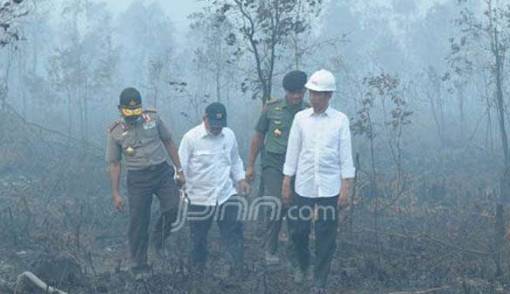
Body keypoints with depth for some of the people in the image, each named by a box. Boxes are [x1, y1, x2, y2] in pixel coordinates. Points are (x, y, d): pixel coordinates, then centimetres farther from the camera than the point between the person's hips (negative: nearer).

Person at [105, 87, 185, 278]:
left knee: (173, 207, -15)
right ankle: (139, 266, 18)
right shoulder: (115, 132, -3)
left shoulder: (152, 118, 0)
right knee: (138, 222, 3)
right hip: (138, 178, -1)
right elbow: (114, 164, 2)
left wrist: (179, 170, 7)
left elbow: (168, 142, 9)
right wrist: (116, 193, 0)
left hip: (162, 171, 2)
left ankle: (159, 239, 16)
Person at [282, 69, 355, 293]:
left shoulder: (340, 120, -2)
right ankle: (302, 265, 38)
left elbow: (346, 156, -2)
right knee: (298, 232, 9)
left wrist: (346, 188, -5)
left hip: (329, 188, -2)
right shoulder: (300, 118, 2)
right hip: (304, 187, 2)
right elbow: (292, 152, 6)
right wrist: (286, 183, 5)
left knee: (325, 238, 2)